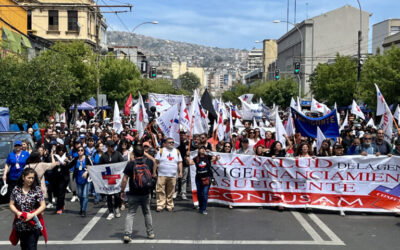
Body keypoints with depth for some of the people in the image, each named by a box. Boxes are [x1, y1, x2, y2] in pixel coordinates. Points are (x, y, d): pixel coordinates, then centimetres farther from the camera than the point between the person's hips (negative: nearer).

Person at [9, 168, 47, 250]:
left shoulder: (37, 189, -7)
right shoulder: (16, 189, 1)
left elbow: (43, 206, -8)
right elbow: (11, 205, 5)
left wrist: (32, 215, -19)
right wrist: (17, 212, -13)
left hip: (33, 226, -3)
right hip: (20, 226, 3)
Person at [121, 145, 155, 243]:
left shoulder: (130, 164, -12)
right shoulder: (149, 162, -4)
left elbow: (124, 180, -11)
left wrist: (122, 191, 0)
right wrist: (145, 154, 27)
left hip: (134, 194, -2)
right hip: (146, 194, 3)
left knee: (130, 214, 4)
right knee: (147, 213, 18)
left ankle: (127, 234, -4)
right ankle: (150, 233, 26)